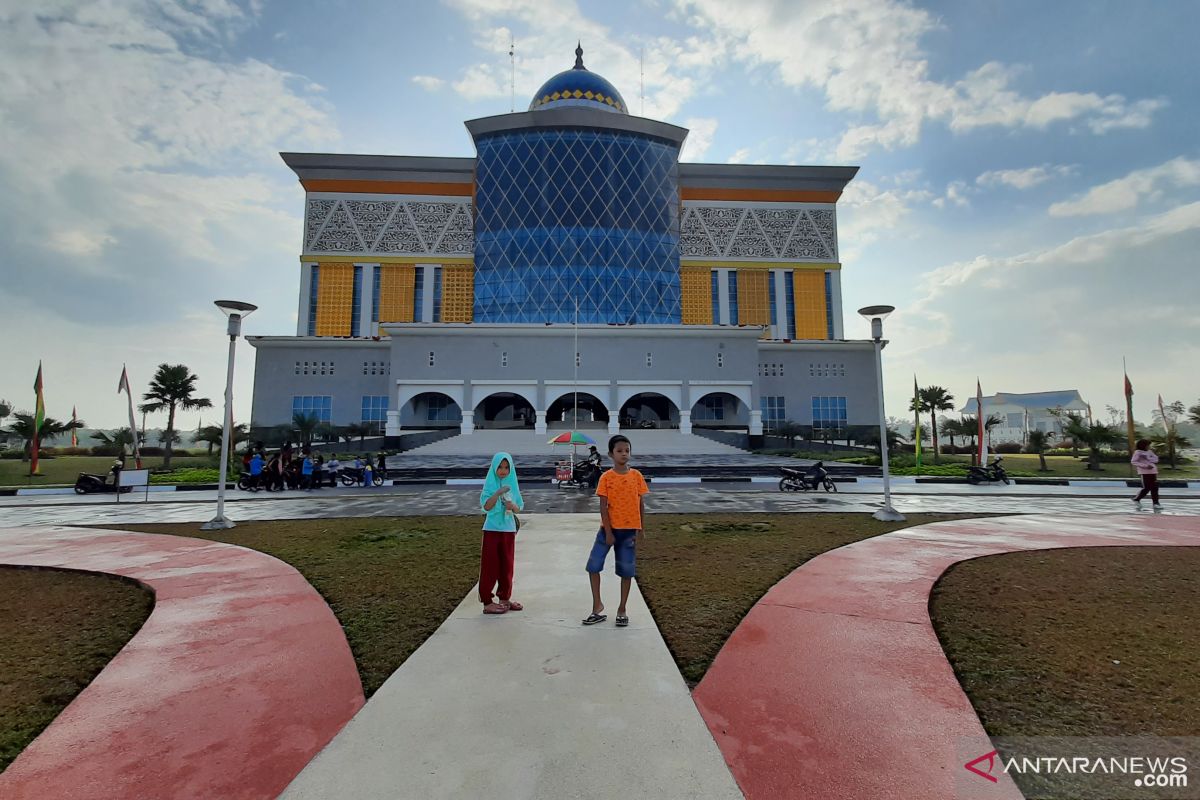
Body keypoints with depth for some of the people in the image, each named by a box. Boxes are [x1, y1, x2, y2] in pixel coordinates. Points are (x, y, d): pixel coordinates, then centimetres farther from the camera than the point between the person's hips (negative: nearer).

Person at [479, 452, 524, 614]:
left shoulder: (512, 484, 5)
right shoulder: (489, 484, -5)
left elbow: (519, 508, 5)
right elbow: (486, 506, -15)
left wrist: (512, 506, -17)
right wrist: (498, 493, -29)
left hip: (509, 529, 4)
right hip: (492, 529, -4)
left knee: (506, 565, 11)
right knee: (490, 566, 1)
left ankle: (505, 598, 25)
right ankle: (487, 602, 9)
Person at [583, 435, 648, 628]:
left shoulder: (636, 476, -1)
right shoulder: (606, 477, -5)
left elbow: (641, 504, 3)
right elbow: (603, 507, -7)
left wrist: (639, 530, 0)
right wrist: (608, 532, -11)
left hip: (629, 529, 1)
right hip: (609, 528, 0)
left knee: (627, 571, 7)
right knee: (593, 565, -2)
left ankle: (622, 610, 23)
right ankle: (597, 606, 15)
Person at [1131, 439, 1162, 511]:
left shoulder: (1150, 451, 15)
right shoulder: (1138, 452, -5)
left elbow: (1156, 459, 4)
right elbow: (1133, 461, -13)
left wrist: (1147, 458, -13)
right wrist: (1145, 465, -19)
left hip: (1153, 472, 7)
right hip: (1145, 472, -7)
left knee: (1154, 488, 5)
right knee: (1146, 488, -8)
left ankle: (1155, 503, 10)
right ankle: (1136, 500, 7)